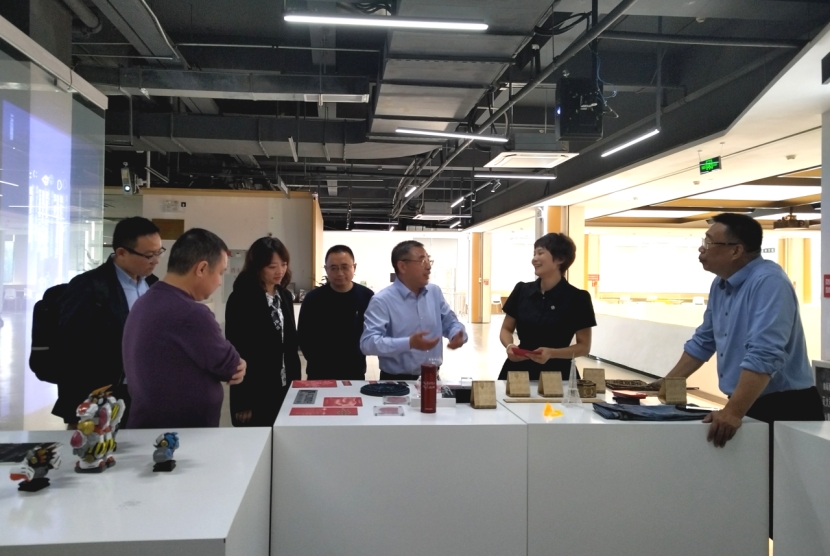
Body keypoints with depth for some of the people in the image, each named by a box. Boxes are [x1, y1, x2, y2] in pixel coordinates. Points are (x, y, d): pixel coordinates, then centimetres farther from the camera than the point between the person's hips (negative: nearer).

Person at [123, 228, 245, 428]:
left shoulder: (144, 303, 6)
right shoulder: (191, 314, -25)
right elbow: (229, 366, -13)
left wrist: (230, 367, -4)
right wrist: (235, 367, 8)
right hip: (186, 436, -9)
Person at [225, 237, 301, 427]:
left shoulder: (285, 297, 8)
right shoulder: (240, 299, -11)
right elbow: (236, 351, -13)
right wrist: (242, 402, -14)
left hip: (285, 388, 6)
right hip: (255, 393, -6)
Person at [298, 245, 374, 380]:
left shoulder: (367, 297, -6)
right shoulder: (313, 298, -8)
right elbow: (304, 337, -1)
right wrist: (319, 363, -2)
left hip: (355, 372, 1)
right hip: (319, 374, -1)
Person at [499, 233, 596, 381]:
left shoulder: (577, 298, -8)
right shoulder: (521, 290, 2)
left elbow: (584, 346, -4)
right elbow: (506, 329, 10)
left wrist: (552, 353, -20)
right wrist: (509, 346, -12)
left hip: (555, 374, -3)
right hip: (518, 370, 3)